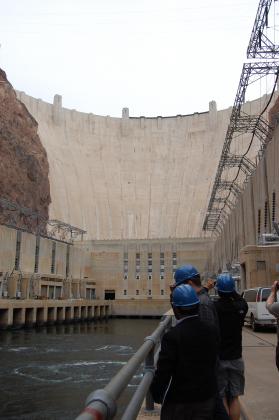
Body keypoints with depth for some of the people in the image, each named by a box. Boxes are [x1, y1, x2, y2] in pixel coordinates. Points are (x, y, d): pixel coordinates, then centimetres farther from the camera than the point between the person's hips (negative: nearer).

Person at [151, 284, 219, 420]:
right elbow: (213, 362, 3)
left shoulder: (172, 336, -24)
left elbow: (163, 371, -19)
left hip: (179, 402, -4)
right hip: (206, 398, 5)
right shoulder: (212, 331, -8)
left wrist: (156, 394, -5)